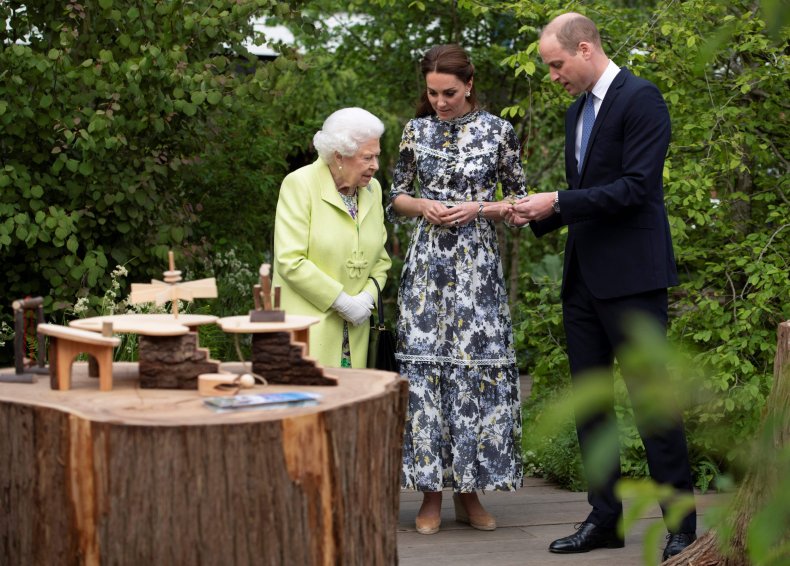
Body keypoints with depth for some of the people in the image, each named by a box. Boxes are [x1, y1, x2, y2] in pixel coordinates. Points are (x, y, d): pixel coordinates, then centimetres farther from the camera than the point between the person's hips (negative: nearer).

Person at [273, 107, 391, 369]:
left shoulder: (372, 189, 11)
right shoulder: (299, 184, -8)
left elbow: (380, 257, 18)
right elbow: (290, 261, -15)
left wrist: (368, 295, -3)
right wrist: (343, 301, -14)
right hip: (306, 325, -5)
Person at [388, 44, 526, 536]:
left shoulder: (498, 132, 1)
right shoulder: (416, 131, 7)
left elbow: (519, 201, 5)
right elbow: (398, 196, 13)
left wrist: (477, 209, -11)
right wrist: (423, 206, -8)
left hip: (478, 265, -1)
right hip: (428, 264, 1)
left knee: (478, 365, -2)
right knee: (424, 365, -3)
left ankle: (469, 492, 9)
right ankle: (432, 493, 6)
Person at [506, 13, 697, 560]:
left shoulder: (641, 99, -10)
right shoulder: (578, 110, 16)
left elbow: (635, 187, -19)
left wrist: (559, 202, -17)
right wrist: (539, 216, 5)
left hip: (632, 275, -9)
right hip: (584, 276, 9)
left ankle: (682, 524, 3)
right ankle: (605, 518, 18)